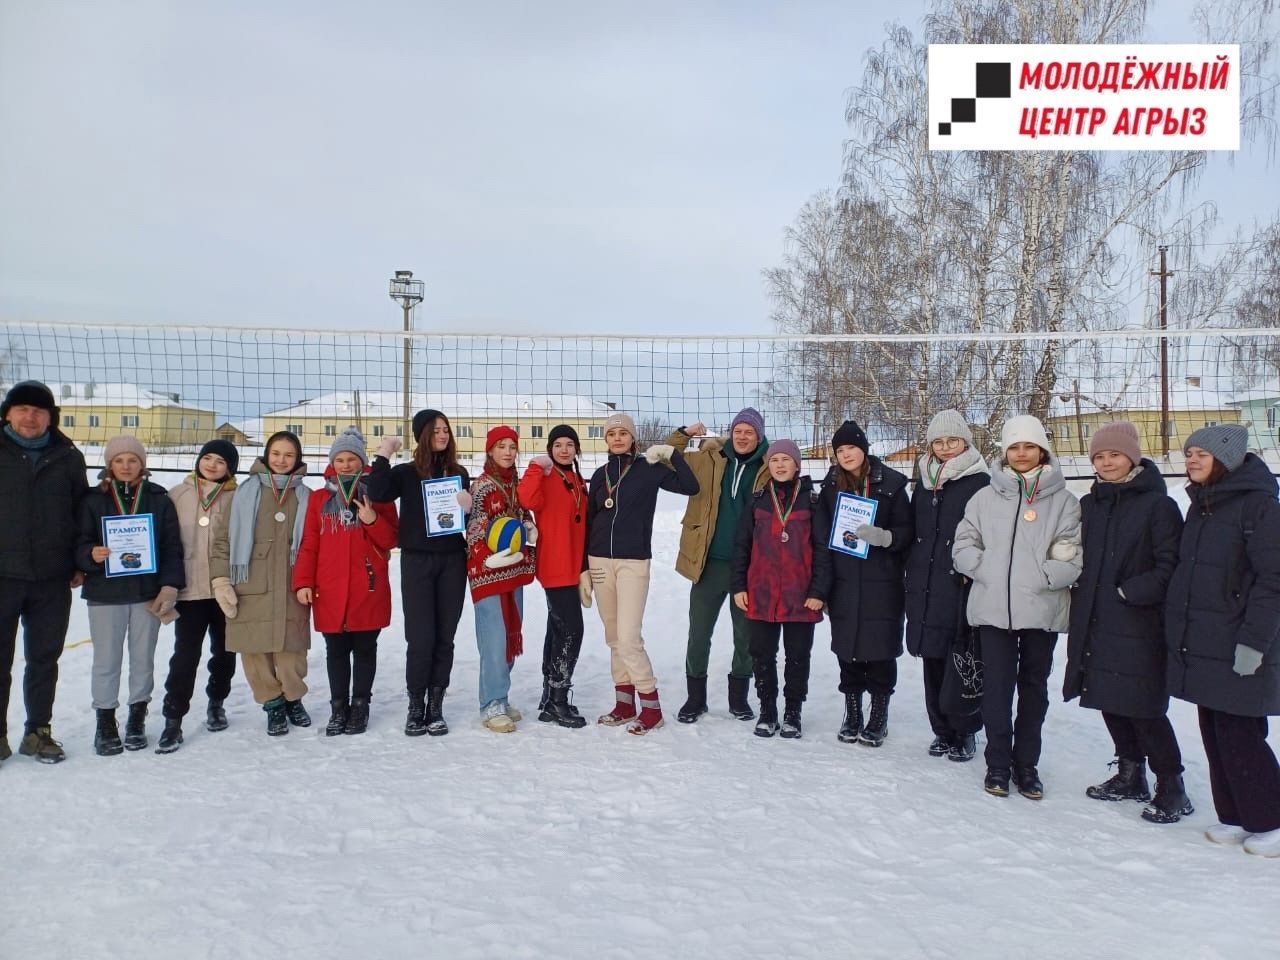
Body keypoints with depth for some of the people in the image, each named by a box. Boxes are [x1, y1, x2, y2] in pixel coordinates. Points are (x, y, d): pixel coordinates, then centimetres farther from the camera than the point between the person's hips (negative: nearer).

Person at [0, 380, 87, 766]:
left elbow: (81, 513, 10)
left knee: (44, 659, 11)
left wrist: (81, 563, 6)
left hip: (53, 579, 2)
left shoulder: (68, 458, 6)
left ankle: (38, 731, 23)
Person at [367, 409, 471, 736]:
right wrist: (384, 455, -16)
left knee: (444, 638, 5)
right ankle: (416, 706, 12)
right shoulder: (406, 473, 2)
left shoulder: (459, 473, 11)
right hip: (417, 562, -3)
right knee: (420, 638, -5)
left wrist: (468, 508, -4)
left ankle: (436, 706, 15)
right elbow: (376, 494, -18)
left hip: (452, 562, 3)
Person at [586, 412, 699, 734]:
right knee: (614, 638, 9)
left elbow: (690, 487, -13)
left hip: (634, 562, -5)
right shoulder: (601, 474, 11)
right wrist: (583, 569, 11)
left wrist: (672, 453, -17)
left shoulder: (649, 468, -1)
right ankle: (624, 704, 19)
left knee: (629, 638, -11)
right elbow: (589, 523, 13)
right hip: (600, 561, 5)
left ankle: (651, 707, 1)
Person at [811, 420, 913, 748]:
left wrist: (884, 536, -22)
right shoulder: (831, 486, 6)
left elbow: (907, 532, -1)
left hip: (882, 585, -2)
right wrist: (822, 587, 5)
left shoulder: (890, 484, -3)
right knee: (847, 649, 7)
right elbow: (821, 538, 8)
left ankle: (879, 717, 18)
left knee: (881, 650, 1)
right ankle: (852, 714, 22)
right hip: (844, 584, 3)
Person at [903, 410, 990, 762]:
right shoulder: (925, 482, 14)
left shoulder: (980, 482, -4)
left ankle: (964, 732, 15)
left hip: (961, 587, -5)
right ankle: (941, 729, 22)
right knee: (932, 661, 9)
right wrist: (913, 573, 16)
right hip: (925, 587, 5)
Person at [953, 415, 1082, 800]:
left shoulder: (1063, 500, 1)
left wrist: (1044, 577, -16)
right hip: (993, 608, 0)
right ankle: (998, 763, 18)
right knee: (997, 687, 4)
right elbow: (963, 545, 6)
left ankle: (1026, 763, 25)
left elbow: (1076, 554, -5)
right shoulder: (985, 497, 6)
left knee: (1033, 687, 12)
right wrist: (988, 569, -8)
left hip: (1043, 609, 0)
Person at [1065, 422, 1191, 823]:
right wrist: (1080, 594, 7)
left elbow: (1171, 565, -12)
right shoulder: (1091, 504, 12)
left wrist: (1130, 591, -15)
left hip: (1139, 625, -6)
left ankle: (1171, 787, 11)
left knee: (1143, 706, -5)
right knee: (1110, 701, 13)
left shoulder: (1157, 504, -7)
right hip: (1096, 621, 7)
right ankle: (1130, 775, 28)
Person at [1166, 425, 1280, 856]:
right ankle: (1235, 817, 24)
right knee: (1215, 734, 12)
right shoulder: (1201, 506, 13)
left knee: (1239, 736, -2)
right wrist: (1178, 627, 16)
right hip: (1200, 646, 8)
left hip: (1238, 650, -8)